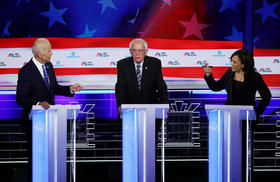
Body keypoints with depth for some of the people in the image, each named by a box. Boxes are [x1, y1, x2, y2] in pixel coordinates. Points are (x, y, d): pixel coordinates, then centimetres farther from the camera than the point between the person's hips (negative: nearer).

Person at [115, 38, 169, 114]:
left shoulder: (155, 63, 0)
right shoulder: (122, 64, -1)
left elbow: (161, 85, -3)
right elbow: (120, 87, -7)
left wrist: (165, 105, -18)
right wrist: (120, 105, -25)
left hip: (151, 106, 0)